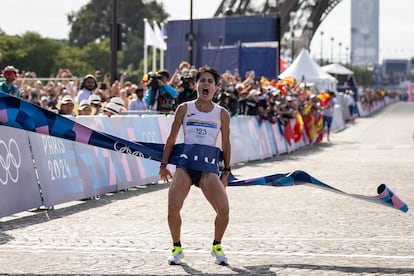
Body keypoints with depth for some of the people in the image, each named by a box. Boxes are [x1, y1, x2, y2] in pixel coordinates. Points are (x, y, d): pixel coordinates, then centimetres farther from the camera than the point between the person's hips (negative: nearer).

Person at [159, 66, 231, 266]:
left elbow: (225, 144, 12)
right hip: (184, 165, 0)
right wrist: (164, 165, 8)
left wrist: (226, 172, 12)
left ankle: (217, 246, 12)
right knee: (173, 208, -15)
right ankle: (176, 248, 10)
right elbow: (172, 138, 9)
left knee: (223, 210, -15)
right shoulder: (184, 109, 4)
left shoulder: (222, 114, 5)